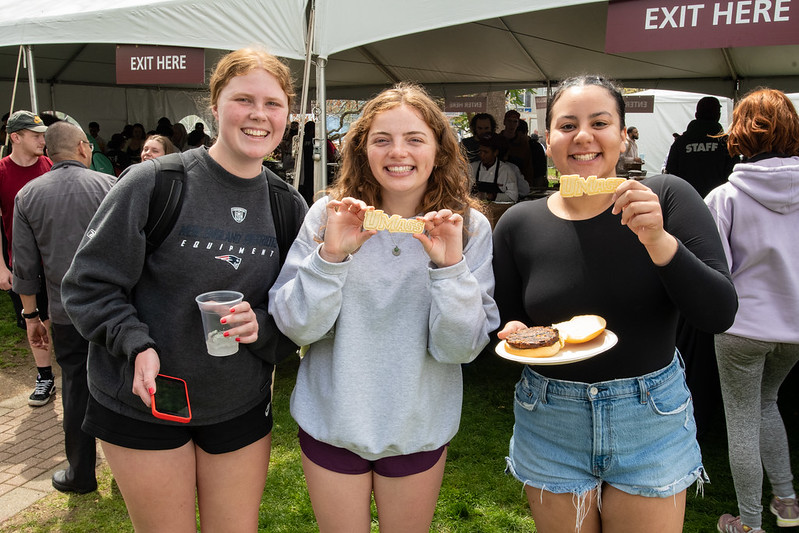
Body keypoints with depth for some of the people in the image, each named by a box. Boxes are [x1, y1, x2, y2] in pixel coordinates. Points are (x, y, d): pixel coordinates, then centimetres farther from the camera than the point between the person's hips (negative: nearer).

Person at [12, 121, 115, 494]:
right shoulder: (109, 185, -6)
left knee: (76, 387, 11)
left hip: (66, 313, 1)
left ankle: (81, 473, 23)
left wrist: (31, 315, 11)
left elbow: (25, 266, 3)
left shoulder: (28, 195, 1)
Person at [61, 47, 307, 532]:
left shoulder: (288, 205, -1)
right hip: (144, 401, -3)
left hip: (242, 406, 3)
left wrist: (262, 325, -15)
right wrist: (137, 345, -22)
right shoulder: (154, 183, -13)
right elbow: (87, 284, -8)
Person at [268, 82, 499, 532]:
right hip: (332, 422, 0)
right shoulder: (329, 216, -10)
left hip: (419, 428, 1)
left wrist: (450, 267, -27)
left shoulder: (468, 227, -9)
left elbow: (462, 348, -13)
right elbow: (296, 327, -13)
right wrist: (331, 255, -26)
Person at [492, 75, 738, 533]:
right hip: (550, 422, 1)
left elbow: (720, 315, -15)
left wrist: (659, 242, -29)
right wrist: (516, 335, -19)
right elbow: (509, 321, 4)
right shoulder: (518, 226, -6)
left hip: (652, 422, -1)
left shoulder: (668, 198, -9)